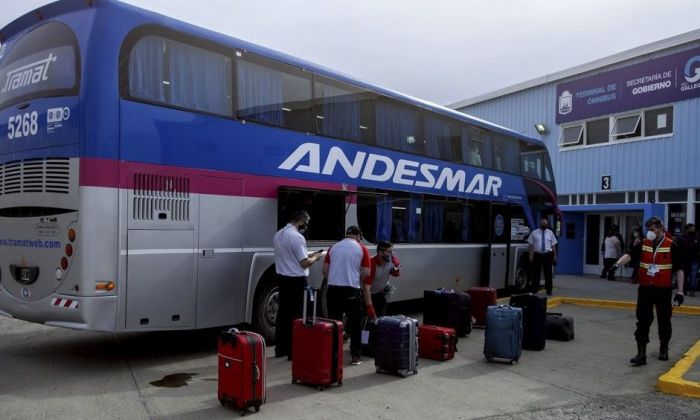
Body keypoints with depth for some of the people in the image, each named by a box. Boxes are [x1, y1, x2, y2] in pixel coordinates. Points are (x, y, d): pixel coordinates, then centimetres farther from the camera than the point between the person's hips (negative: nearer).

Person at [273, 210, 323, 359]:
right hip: (296, 281, -8)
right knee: (296, 315, 0)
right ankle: (293, 351, 6)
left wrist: (308, 255, 17)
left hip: (282, 278, 8)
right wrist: (314, 257, 0)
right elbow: (304, 263, -18)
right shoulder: (297, 236, -19)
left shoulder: (278, 234, 9)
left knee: (283, 313, 13)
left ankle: (280, 349, 21)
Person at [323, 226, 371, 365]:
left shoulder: (333, 247, 10)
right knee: (354, 324, 8)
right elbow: (366, 272, -3)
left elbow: (325, 269, 8)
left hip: (333, 289, 3)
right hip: (352, 290, -3)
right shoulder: (361, 249, 2)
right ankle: (355, 355, 10)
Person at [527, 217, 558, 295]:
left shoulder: (550, 233, 8)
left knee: (548, 273, 5)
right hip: (537, 255, -1)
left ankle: (549, 291, 14)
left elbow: (553, 245, 7)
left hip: (548, 255, 1)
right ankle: (534, 290, 11)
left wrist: (554, 256, 3)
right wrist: (531, 255, -3)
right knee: (536, 273, 2)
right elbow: (531, 245, 3)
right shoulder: (534, 233, 3)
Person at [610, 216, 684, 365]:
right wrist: (617, 264, -33)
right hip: (645, 289, 2)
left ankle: (664, 349, 34)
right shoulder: (643, 244, 2)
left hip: (663, 290, -1)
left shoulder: (671, 246, -5)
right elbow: (629, 255, -12)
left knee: (664, 321, 13)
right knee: (643, 321, -2)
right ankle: (641, 353, 0)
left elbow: (679, 269, -1)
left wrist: (680, 291, -3)